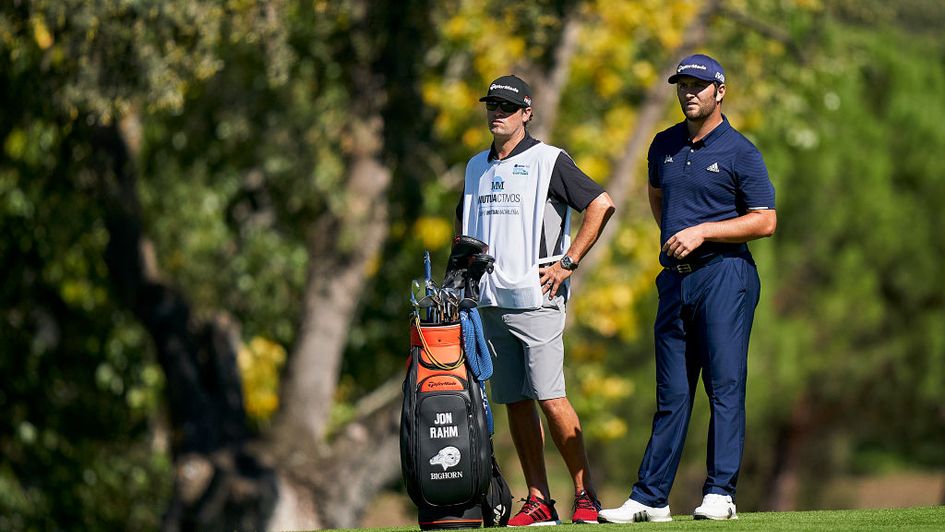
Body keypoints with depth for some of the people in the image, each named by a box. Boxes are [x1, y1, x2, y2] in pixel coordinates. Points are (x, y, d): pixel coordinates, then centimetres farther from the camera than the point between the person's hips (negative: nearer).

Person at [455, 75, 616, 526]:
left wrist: (568, 262, -11)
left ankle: (585, 493, -8)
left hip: (534, 298, -6)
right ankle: (538, 501, 6)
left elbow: (602, 204, -9)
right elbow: (463, 224, 31)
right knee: (515, 403, 4)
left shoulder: (548, 160, -3)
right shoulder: (477, 167, 17)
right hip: (489, 301, 6)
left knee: (550, 398, -13)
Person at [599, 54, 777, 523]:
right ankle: (649, 498, 6)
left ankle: (720, 492, -7)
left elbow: (765, 221, -8)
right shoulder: (665, 146, 14)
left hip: (724, 276, -6)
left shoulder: (740, 153, -4)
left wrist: (702, 232, -14)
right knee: (671, 393, 6)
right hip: (675, 280, 6)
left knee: (725, 386, -7)